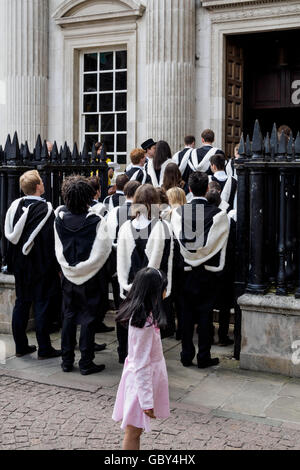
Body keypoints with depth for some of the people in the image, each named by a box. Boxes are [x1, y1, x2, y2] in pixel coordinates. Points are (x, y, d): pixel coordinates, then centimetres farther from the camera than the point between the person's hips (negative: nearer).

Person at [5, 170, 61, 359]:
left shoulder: (16, 206, 1)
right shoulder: (45, 209, -17)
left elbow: (10, 234, 8)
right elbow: (51, 239, -18)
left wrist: (14, 262, 16)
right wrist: (57, 264, -9)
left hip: (20, 264, 6)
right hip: (40, 265, -6)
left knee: (21, 303, 13)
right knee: (42, 304, 2)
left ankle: (21, 346, 21)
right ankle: (44, 349, 9)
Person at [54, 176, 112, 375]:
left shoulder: (60, 218, -6)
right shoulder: (97, 221, -17)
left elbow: (58, 249, 2)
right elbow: (103, 251, -13)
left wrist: (68, 266, 13)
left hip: (68, 276, 4)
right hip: (90, 278, -3)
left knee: (69, 316, 14)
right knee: (88, 318, 5)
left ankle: (67, 360, 21)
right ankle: (86, 362, 11)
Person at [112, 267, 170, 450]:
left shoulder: (138, 314, 2)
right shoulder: (144, 324, -27)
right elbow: (142, 366, -24)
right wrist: (147, 401, -21)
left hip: (143, 377, 9)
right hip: (142, 380, -9)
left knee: (135, 431, 20)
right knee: (133, 433, 4)